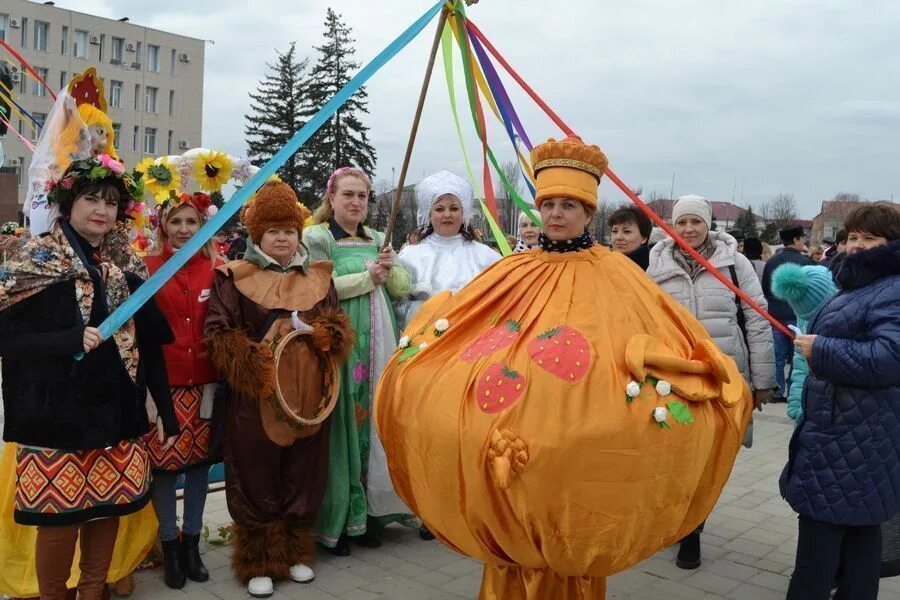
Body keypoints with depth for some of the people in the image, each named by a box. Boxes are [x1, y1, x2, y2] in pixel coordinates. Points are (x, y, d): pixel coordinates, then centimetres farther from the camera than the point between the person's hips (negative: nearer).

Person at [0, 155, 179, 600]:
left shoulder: (127, 265, 6)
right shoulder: (37, 261, -5)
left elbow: (149, 343, 8)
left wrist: (165, 409, 6)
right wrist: (71, 340, -23)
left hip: (117, 411, 4)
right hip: (57, 412, -4)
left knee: (108, 507, 11)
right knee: (59, 515, 2)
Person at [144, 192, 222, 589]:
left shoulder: (217, 270, 3)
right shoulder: (147, 268, -3)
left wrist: (219, 377, 2)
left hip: (203, 382, 3)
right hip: (162, 383, -2)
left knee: (199, 459, 11)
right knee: (163, 461, 4)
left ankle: (191, 541, 27)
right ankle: (169, 544, 22)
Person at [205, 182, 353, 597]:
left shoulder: (318, 278, 11)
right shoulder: (235, 279, -1)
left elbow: (339, 326, 12)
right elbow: (218, 333, -5)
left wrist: (321, 334, -10)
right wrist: (256, 360, -17)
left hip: (308, 395, 4)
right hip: (256, 396, -3)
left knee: (302, 476, 11)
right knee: (259, 479, 4)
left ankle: (297, 553, 27)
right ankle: (259, 562, 18)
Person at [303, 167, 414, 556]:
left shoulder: (377, 239, 18)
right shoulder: (316, 237, -2)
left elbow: (402, 289, 15)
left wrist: (390, 268, -6)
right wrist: (368, 277, -11)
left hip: (378, 347, 6)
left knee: (374, 422, 8)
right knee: (341, 426, -3)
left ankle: (368, 512, 21)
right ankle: (335, 521, 11)